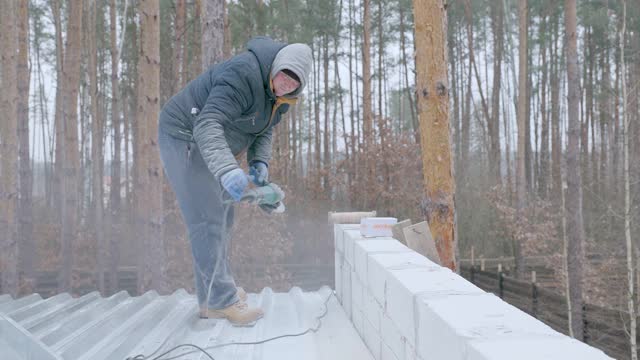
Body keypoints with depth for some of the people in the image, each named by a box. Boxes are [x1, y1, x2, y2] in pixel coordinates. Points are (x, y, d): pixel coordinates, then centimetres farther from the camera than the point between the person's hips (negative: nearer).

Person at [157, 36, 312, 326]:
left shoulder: (278, 92, -2)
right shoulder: (244, 75, -31)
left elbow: (264, 130, 9)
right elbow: (207, 126, -41)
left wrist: (260, 162, -11)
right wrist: (227, 170, -55)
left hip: (208, 146, 10)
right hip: (184, 138, -10)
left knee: (222, 218, 14)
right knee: (207, 220, -13)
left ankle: (212, 298, 23)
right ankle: (222, 302, -8)